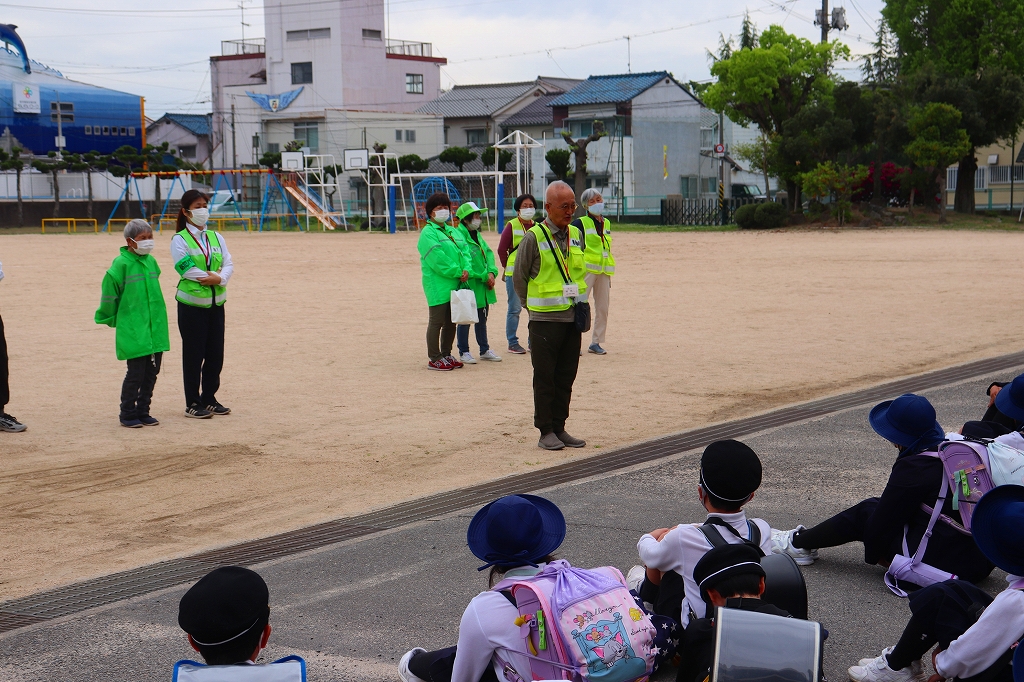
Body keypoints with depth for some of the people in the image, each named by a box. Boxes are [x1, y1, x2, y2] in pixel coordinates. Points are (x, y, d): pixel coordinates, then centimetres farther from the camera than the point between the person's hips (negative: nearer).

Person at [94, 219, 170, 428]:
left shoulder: (151, 262, 8)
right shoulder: (121, 264, -12)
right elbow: (109, 295, -6)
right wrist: (111, 320, 4)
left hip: (156, 330, 6)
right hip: (133, 331, -6)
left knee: (151, 373, 10)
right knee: (136, 374, -4)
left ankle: (143, 411, 22)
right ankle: (127, 414, 10)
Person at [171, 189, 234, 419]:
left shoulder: (216, 237, 12)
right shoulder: (179, 240, -4)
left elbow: (228, 264, 3)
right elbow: (185, 268, -16)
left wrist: (220, 279, -16)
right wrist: (211, 276, -15)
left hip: (216, 302, 5)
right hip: (192, 303, -5)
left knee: (215, 353, 7)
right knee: (193, 354, 0)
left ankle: (209, 399, 20)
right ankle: (192, 404, 7)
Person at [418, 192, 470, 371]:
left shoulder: (452, 232, 18)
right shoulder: (428, 233, -9)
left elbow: (464, 251, 10)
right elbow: (438, 259, -18)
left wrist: (466, 269, -9)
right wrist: (457, 272, -16)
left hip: (454, 285, 8)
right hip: (438, 286, -8)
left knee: (451, 322, 13)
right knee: (436, 322, -3)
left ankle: (446, 355, 24)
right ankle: (434, 359, 4)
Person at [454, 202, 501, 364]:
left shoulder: (477, 235, 13)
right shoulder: (459, 237, -15)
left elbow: (489, 254, 8)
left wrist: (491, 272, -9)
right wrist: (484, 277, -16)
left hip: (483, 287, 8)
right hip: (468, 285, -8)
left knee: (482, 318, 16)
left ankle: (484, 350, 25)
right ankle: (464, 352, 12)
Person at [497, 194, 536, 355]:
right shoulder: (511, 226, -3)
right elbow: (502, 250, 0)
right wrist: (508, 267, 7)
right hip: (514, 274, -4)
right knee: (515, 308, -2)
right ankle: (512, 343, 6)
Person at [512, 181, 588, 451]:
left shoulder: (576, 234, 9)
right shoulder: (534, 237, -8)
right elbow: (518, 277, -1)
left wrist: (580, 301, 13)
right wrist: (534, 305, 4)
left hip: (573, 318, 5)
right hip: (545, 320, -5)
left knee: (566, 378, 9)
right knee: (545, 379, 1)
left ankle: (559, 428, 18)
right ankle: (546, 432, 8)